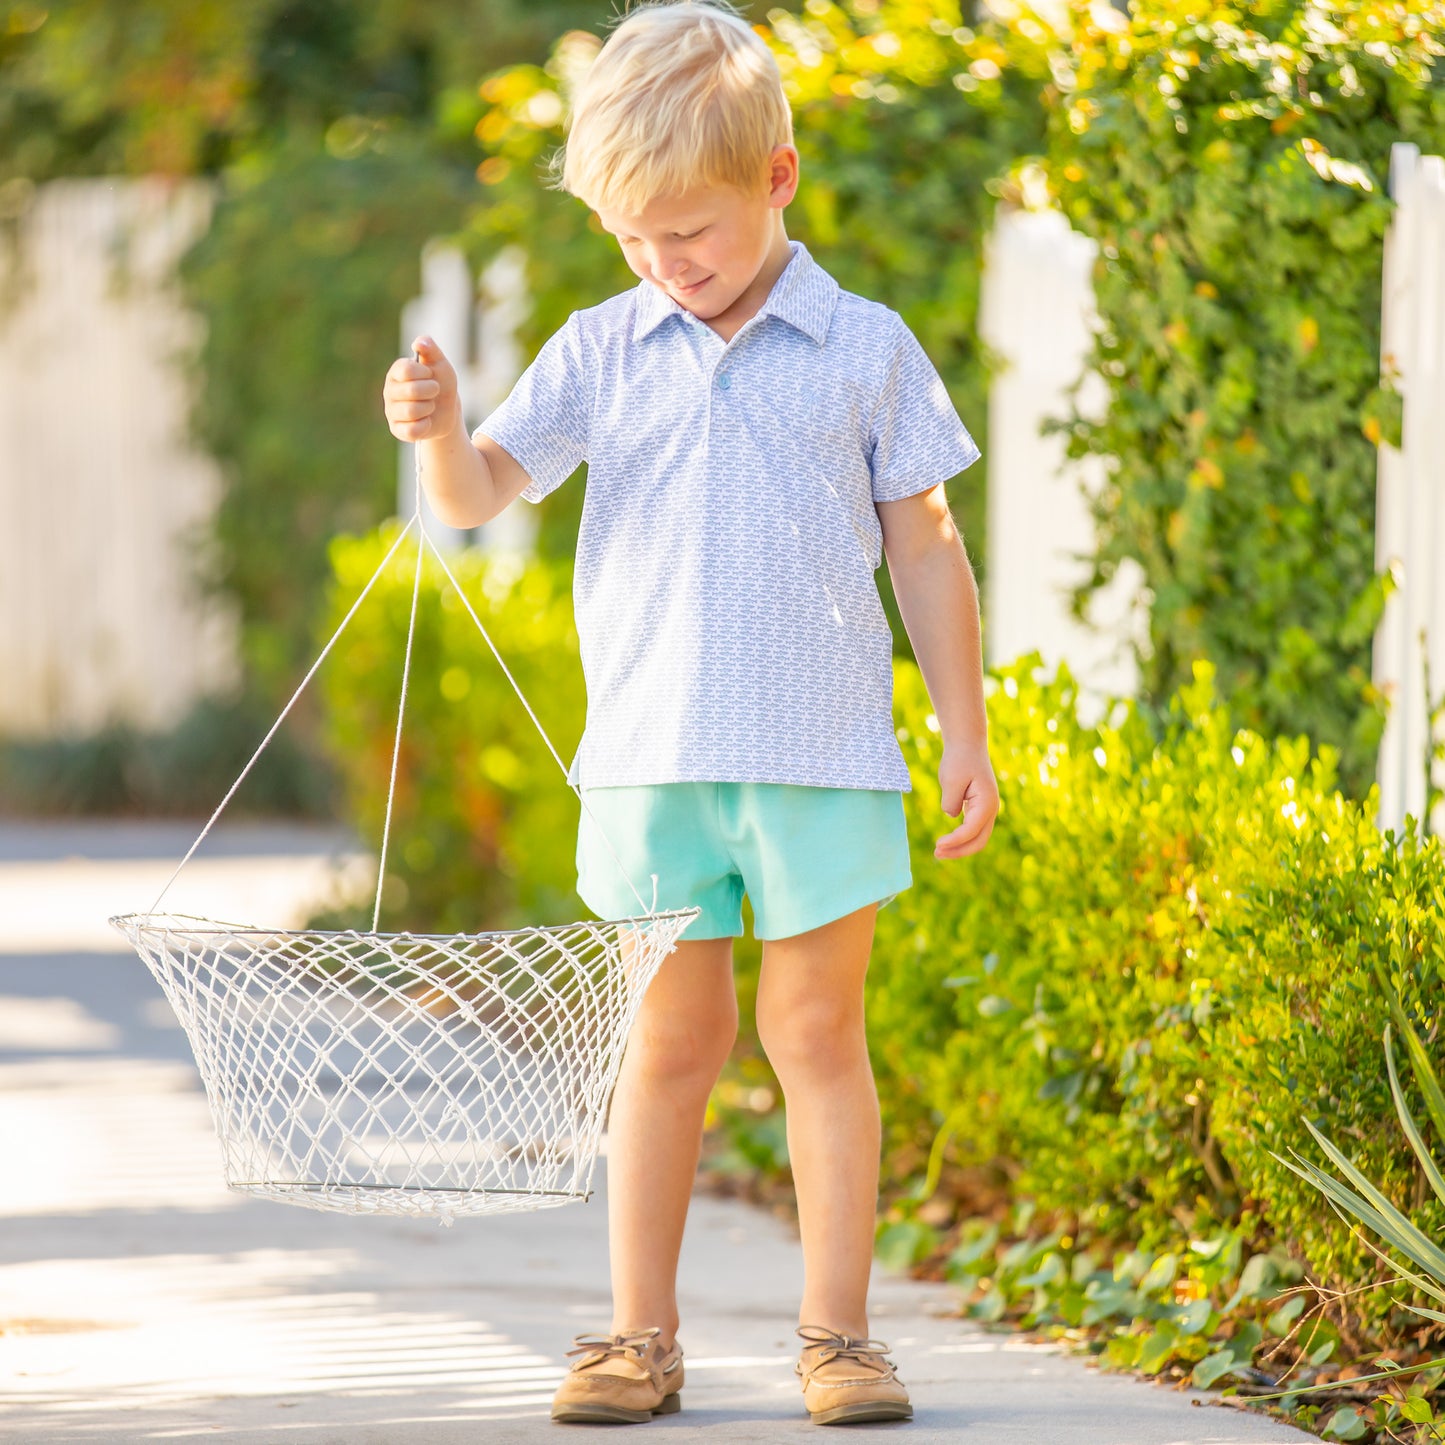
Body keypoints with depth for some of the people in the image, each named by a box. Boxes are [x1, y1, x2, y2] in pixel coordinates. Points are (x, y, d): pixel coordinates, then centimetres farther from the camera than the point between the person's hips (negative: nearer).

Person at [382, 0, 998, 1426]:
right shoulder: (601, 352, 7)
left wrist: (965, 733, 5)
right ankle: (640, 1337, 12)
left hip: (823, 752, -1)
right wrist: (438, 430, -21)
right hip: (649, 756, 2)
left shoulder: (865, 349, 2)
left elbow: (923, 547, 7)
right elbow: (479, 494, 2)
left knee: (816, 1033, 1)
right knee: (669, 1043, 6)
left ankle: (836, 1332, 7)